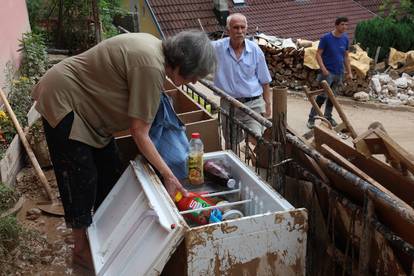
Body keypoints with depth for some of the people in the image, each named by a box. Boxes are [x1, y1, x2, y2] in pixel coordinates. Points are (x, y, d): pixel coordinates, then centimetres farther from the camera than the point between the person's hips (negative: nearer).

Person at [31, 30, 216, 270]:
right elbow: (139, 133, -26)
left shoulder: (156, 48, -3)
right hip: (62, 101, -10)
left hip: (87, 102, 10)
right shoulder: (152, 66, -30)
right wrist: (169, 176, -19)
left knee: (109, 170, 14)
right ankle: (82, 249, 17)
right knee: (80, 178, -1)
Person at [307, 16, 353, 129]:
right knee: (322, 96, -11)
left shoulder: (345, 39, 6)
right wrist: (323, 69, -20)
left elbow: (346, 56, 13)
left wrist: (349, 72, 8)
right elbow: (318, 54, -10)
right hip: (327, 72, -6)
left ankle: (328, 117, 27)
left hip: (339, 73, 6)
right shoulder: (326, 38, -11)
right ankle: (311, 118, -2)